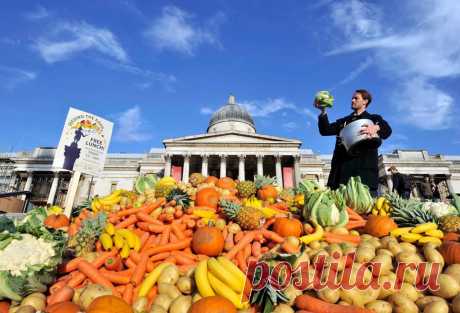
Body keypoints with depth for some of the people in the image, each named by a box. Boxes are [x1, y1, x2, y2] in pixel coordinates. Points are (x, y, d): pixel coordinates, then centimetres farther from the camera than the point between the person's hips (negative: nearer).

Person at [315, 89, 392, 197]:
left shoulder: (374, 119, 16)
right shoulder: (343, 121, 27)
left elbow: (387, 130, -3)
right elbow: (325, 130, 13)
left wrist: (376, 128, -27)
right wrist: (323, 111, 1)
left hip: (365, 167, -3)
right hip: (343, 168, 3)